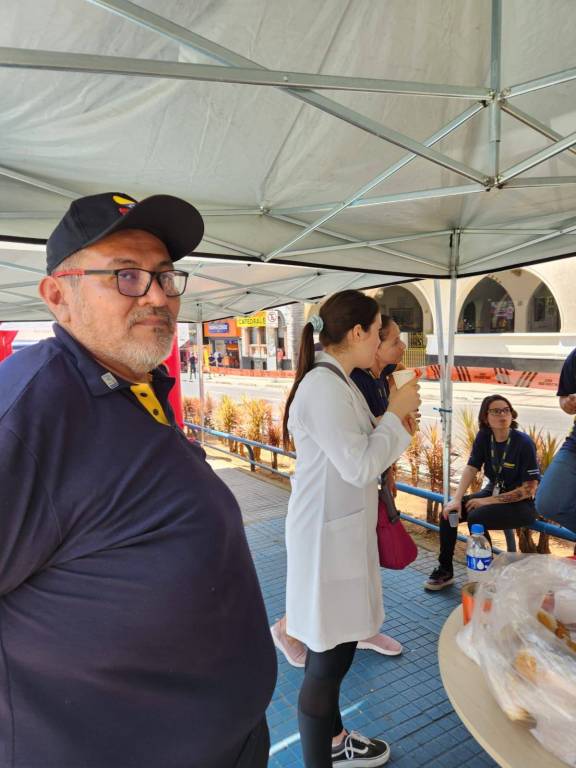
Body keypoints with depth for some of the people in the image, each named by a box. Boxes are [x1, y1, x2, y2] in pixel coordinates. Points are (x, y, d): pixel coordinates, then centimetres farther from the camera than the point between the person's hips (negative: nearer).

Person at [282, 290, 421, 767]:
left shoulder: (335, 381, 8)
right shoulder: (324, 386, -22)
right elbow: (359, 467, -22)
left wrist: (395, 415, 5)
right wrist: (396, 414, -12)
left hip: (341, 529, 10)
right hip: (327, 536, -10)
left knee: (335, 647, 24)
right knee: (329, 658, 5)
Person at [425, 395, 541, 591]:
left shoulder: (524, 443, -20)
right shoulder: (484, 437, -5)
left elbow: (530, 488, -20)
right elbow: (471, 468, -8)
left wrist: (489, 501, -20)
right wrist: (457, 499, -22)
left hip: (522, 504, -6)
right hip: (493, 492, 6)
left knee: (476, 517, -29)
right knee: (449, 512, -11)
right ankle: (445, 570, 4)